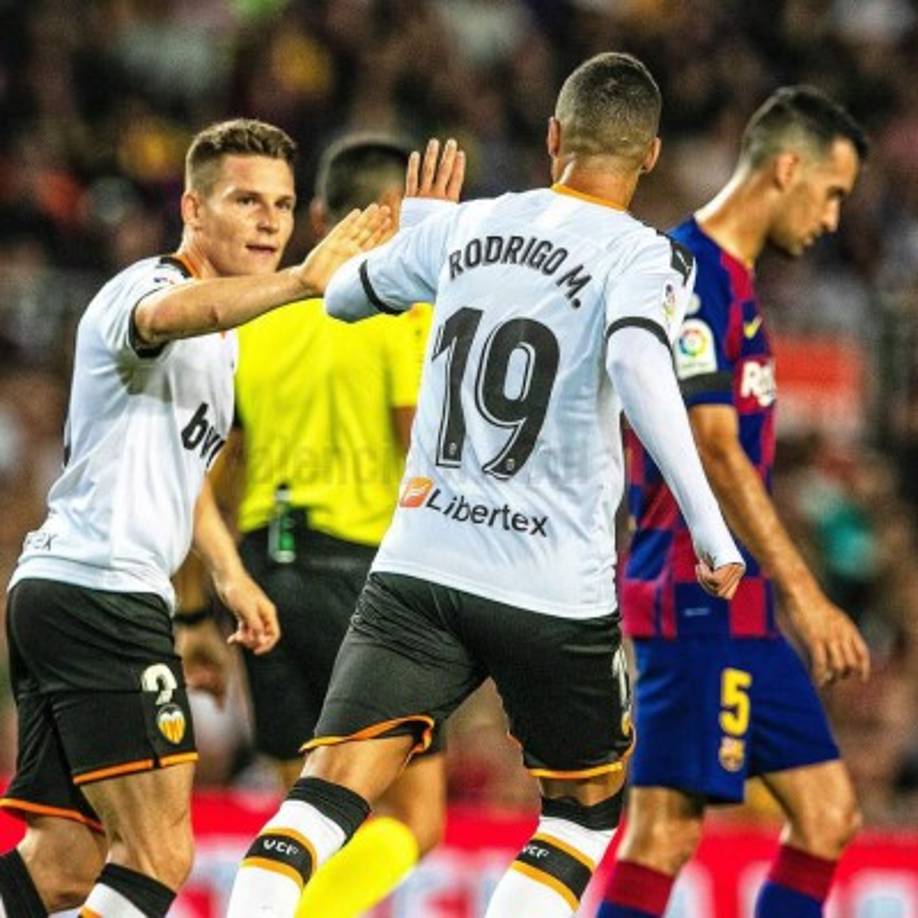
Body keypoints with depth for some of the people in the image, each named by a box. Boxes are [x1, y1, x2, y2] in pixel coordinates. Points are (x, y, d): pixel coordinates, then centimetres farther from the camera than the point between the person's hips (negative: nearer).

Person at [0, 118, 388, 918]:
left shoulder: (221, 337, 21)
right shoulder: (146, 287, -10)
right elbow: (170, 313, -37)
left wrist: (230, 573, 24)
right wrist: (299, 282, -54)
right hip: (100, 591, -10)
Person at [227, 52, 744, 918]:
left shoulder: (460, 226, 9)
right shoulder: (642, 256, -5)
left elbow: (342, 296, 26)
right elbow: (637, 361, -25)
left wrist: (415, 218, 46)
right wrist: (709, 528, -24)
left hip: (418, 566, 2)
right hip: (555, 588, -2)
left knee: (327, 793, -6)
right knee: (586, 809, 19)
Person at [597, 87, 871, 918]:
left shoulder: (730, 281, 18)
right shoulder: (689, 274, -13)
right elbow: (714, 455, -19)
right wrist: (808, 600, -19)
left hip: (741, 609, 10)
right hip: (698, 598, -10)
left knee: (828, 815, 7)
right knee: (667, 825, -11)